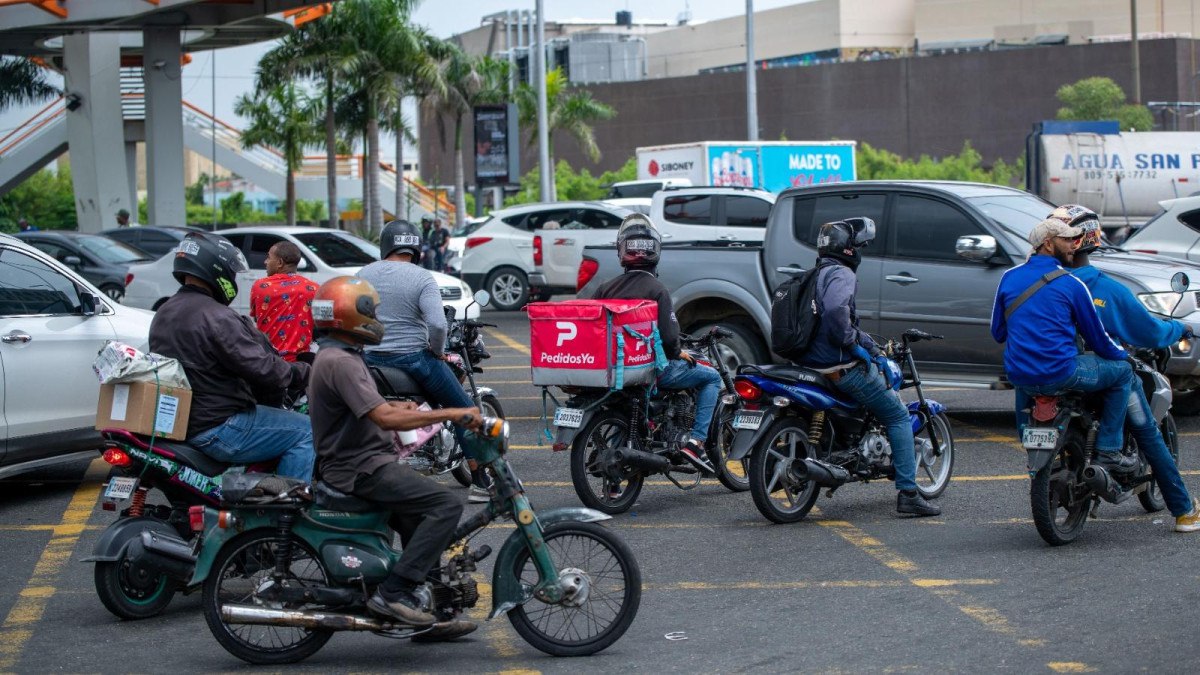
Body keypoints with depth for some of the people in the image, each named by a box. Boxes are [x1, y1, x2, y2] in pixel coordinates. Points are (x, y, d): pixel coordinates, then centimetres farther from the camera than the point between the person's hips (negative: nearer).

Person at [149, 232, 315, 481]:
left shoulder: (163, 314, 12)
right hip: (217, 429, -10)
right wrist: (303, 373, -4)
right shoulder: (216, 318, -19)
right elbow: (261, 369, -20)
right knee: (305, 432, -6)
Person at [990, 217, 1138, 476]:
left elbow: (998, 333, 15)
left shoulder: (1009, 278, 7)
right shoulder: (1070, 284, -5)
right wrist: (1123, 355, 22)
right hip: (1059, 375, -6)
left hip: (1018, 375, 6)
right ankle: (1108, 451, 11)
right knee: (1122, 370, 13)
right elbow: (1097, 337, 2)